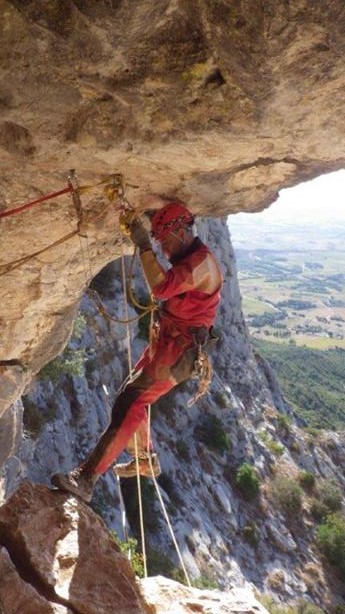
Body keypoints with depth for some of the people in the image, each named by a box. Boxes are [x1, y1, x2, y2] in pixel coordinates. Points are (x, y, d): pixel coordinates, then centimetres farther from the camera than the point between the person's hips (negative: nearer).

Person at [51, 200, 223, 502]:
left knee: (131, 401, -19)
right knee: (132, 397, 16)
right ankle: (147, 460, 33)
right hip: (166, 339, 11)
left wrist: (144, 246, -29)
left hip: (181, 348, -11)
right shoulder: (188, 258, 13)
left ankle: (86, 478, -21)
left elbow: (162, 288, -33)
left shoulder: (202, 262, -19)